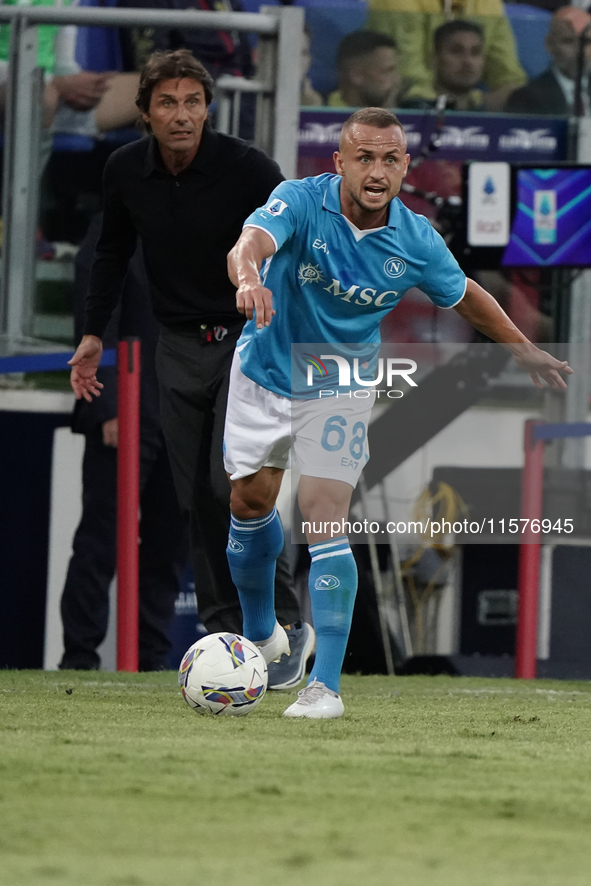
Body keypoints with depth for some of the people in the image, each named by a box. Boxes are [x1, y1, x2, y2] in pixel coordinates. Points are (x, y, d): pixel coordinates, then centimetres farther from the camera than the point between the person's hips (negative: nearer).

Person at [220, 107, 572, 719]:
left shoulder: (417, 242, -16)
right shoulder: (301, 203, -24)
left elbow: (465, 295, 5)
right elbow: (251, 244, -45)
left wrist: (523, 350, 16)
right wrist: (250, 278, -69)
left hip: (340, 388, -1)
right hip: (266, 372, 1)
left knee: (325, 525, -13)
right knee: (250, 502, 14)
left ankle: (325, 685, -13)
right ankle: (259, 633, 42)